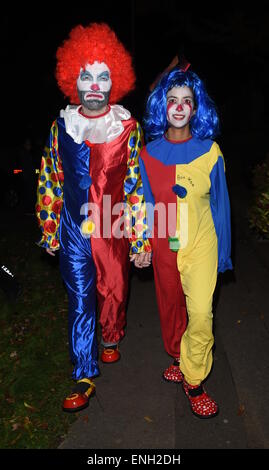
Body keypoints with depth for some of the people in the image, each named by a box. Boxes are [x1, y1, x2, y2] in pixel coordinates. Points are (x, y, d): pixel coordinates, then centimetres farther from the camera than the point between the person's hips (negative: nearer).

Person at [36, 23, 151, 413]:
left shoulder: (128, 127, -5)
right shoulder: (61, 126, 1)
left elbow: (138, 184, -5)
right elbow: (50, 181, 8)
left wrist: (141, 239, -7)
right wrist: (49, 230, 8)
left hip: (114, 228, -1)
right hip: (74, 230, 1)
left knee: (115, 289, 16)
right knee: (79, 301, 5)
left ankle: (111, 337, 48)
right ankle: (84, 377, 19)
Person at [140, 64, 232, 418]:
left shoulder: (210, 151, -4)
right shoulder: (149, 153, -1)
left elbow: (220, 204, 1)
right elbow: (146, 206, 7)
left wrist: (224, 253, 3)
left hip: (201, 244, -2)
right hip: (164, 246, 2)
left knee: (201, 314, -10)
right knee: (170, 306, 17)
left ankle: (194, 379, 13)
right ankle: (179, 356, 43)